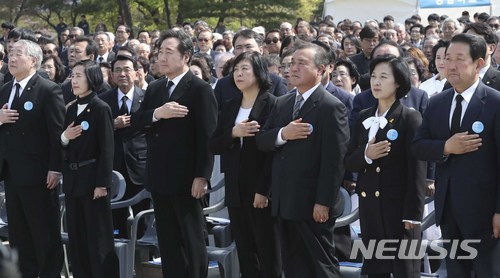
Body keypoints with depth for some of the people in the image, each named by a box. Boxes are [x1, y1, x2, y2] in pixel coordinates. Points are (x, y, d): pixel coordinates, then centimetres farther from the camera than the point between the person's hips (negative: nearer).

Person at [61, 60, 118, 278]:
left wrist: (102, 183, -16)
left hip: (92, 179, -7)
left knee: (99, 237, -2)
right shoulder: (71, 109, 11)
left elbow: (106, 149, -12)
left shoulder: (101, 108, -9)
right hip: (72, 180, 7)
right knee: (76, 237, 10)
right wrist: (64, 137, -8)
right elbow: (65, 148, 14)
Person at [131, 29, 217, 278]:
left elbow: (207, 136, -13)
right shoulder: (154, 88, 13)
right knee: (167, 241, 11)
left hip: (185, 178, -6)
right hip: (159, 176, 6)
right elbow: (136, 120, 4)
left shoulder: (200, 89, -8)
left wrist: (202, 176, -18)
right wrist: (157, 114, -16)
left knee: (192, 240, 3)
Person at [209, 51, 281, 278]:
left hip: (261, 190, -6)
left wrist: (263, 190, -16)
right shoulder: (229, 107, 13)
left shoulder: (272, 104, -7)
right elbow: (214, 146, 8)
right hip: (236, 191, 6)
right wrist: (233, 134, -12)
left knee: (268, 255, -1)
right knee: (245, 254, 8)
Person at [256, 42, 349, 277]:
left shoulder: (331, 107, -11)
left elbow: (333, 161, -15)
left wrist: (323, 203, -19)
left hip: (313, 205, -7)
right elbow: (261, 141, 9)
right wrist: (282, 134, -12)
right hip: (285, 203, 7)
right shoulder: (282, 103, 13)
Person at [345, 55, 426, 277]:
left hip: (399, 206, -6)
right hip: (369, 206, 6)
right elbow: (349, 161, 9)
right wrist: (365, 155, -13)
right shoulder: (363, 117, 11)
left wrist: (413, 213, -15)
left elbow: (416, 169, -11)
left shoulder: (410, 118, -7)